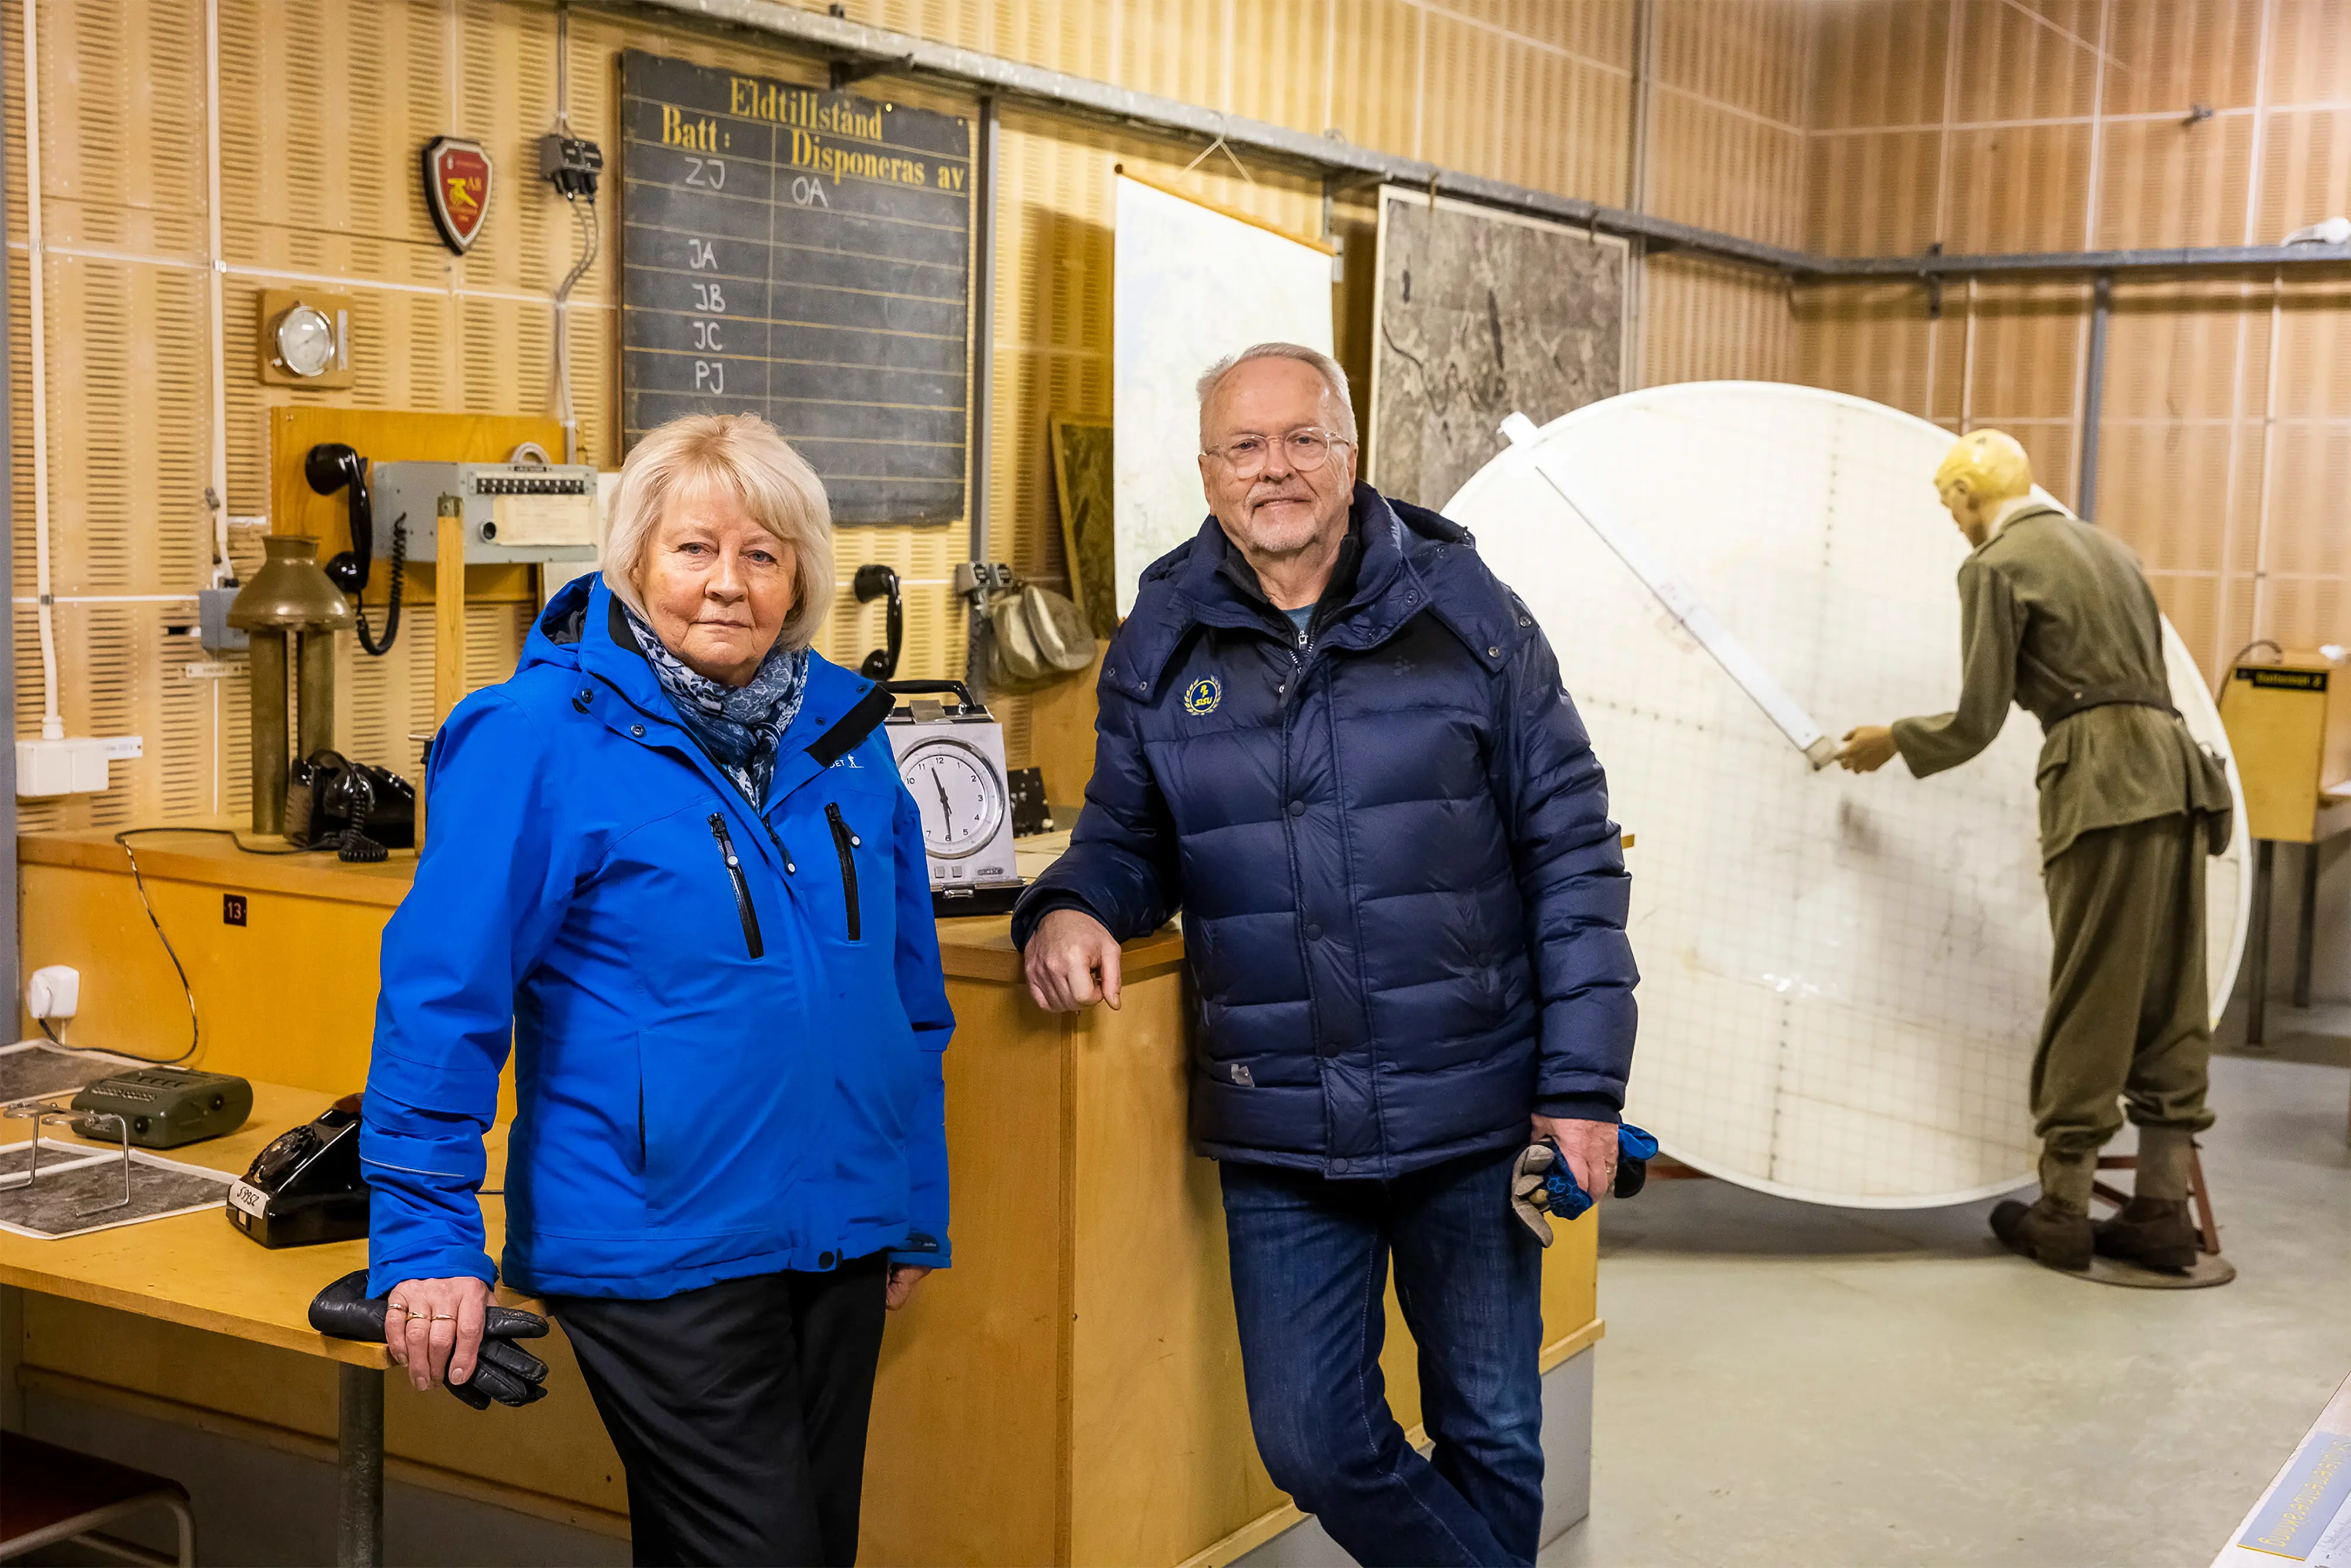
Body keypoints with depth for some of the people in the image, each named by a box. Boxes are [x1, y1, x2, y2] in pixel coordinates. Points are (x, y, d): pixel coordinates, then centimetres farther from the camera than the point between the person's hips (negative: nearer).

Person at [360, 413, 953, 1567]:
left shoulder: (844, 727, 7)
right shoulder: (542, 736, -11)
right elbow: (442, 990, -12)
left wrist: (917, 1209, 15)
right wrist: (428, 1234, -14)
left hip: (840, 1236, 7)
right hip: (657, 1246, -6)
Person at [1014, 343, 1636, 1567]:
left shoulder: (1464, 611, -3)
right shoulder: (1159, 643, 2)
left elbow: (1571, 850, -2)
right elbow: (1127, 838, 13)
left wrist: (1582, 1085, -6)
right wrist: (1072, 908, -12)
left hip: (1472, 1114, -1)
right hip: (1278, 1137, 2)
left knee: (1492, 1435, 14)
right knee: (1311, 1443, 7)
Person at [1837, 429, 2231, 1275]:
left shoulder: (1995, 566, 0)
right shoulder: (2105, 546, 22)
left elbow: (1977, 720, -2)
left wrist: (1891, 742, 15)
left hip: (2101, 780, -7)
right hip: (2173, 763, 7)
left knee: (2090, 1002, -2)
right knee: (2169, 1003, 8)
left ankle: (2062, 1215, 7)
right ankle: (2163, 1212, 12)